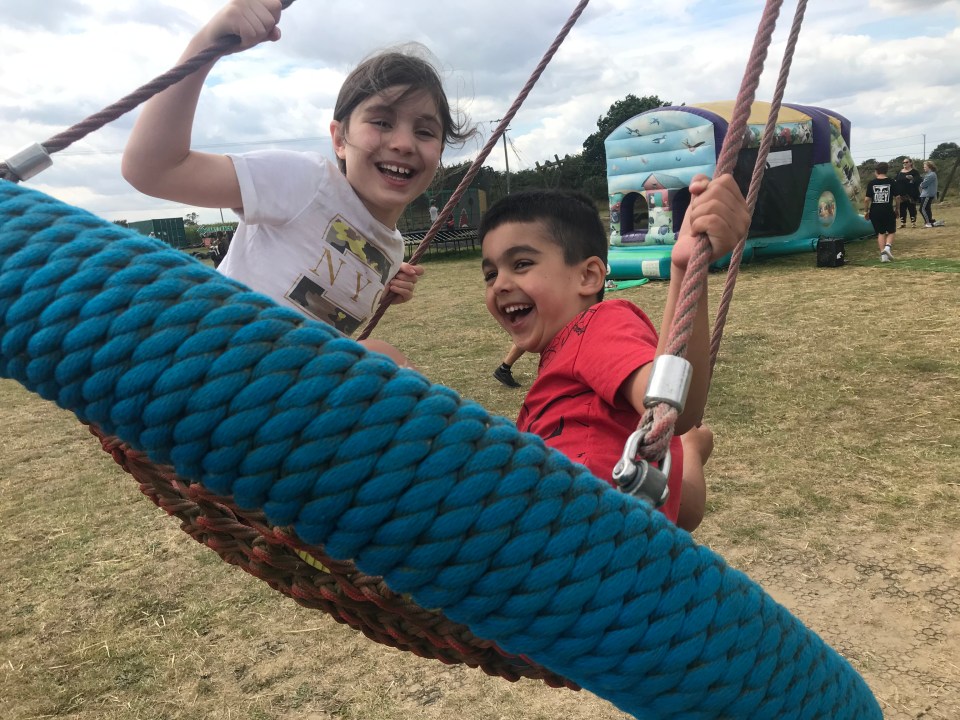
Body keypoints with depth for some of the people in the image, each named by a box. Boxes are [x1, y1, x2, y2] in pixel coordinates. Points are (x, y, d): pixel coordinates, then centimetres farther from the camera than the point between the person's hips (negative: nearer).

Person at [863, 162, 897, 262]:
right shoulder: (891, 182, -1)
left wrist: (865, 211, 8)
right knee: (891, 231, 15)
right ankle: (888, 246, -12)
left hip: (875, 212, 1)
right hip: (888, 211, -1)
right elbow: (896, 197, 0)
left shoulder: (871, 183, -1)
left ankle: (883, 254, 2)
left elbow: (867, 199, -3)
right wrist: (896, 209, 13)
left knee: (881, 233, 10)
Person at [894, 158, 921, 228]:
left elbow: (918, 180, -11)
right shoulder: (900, 172, 15)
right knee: (902, 209, 6)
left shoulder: (914, 171, 0)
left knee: (912, 208, -2)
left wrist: (912, 178, -31)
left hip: (910, 194, -5)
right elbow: (895, 181, 15)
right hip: (901, 194, 5)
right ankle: (903, 223, 12)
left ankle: (914, 222, 3)